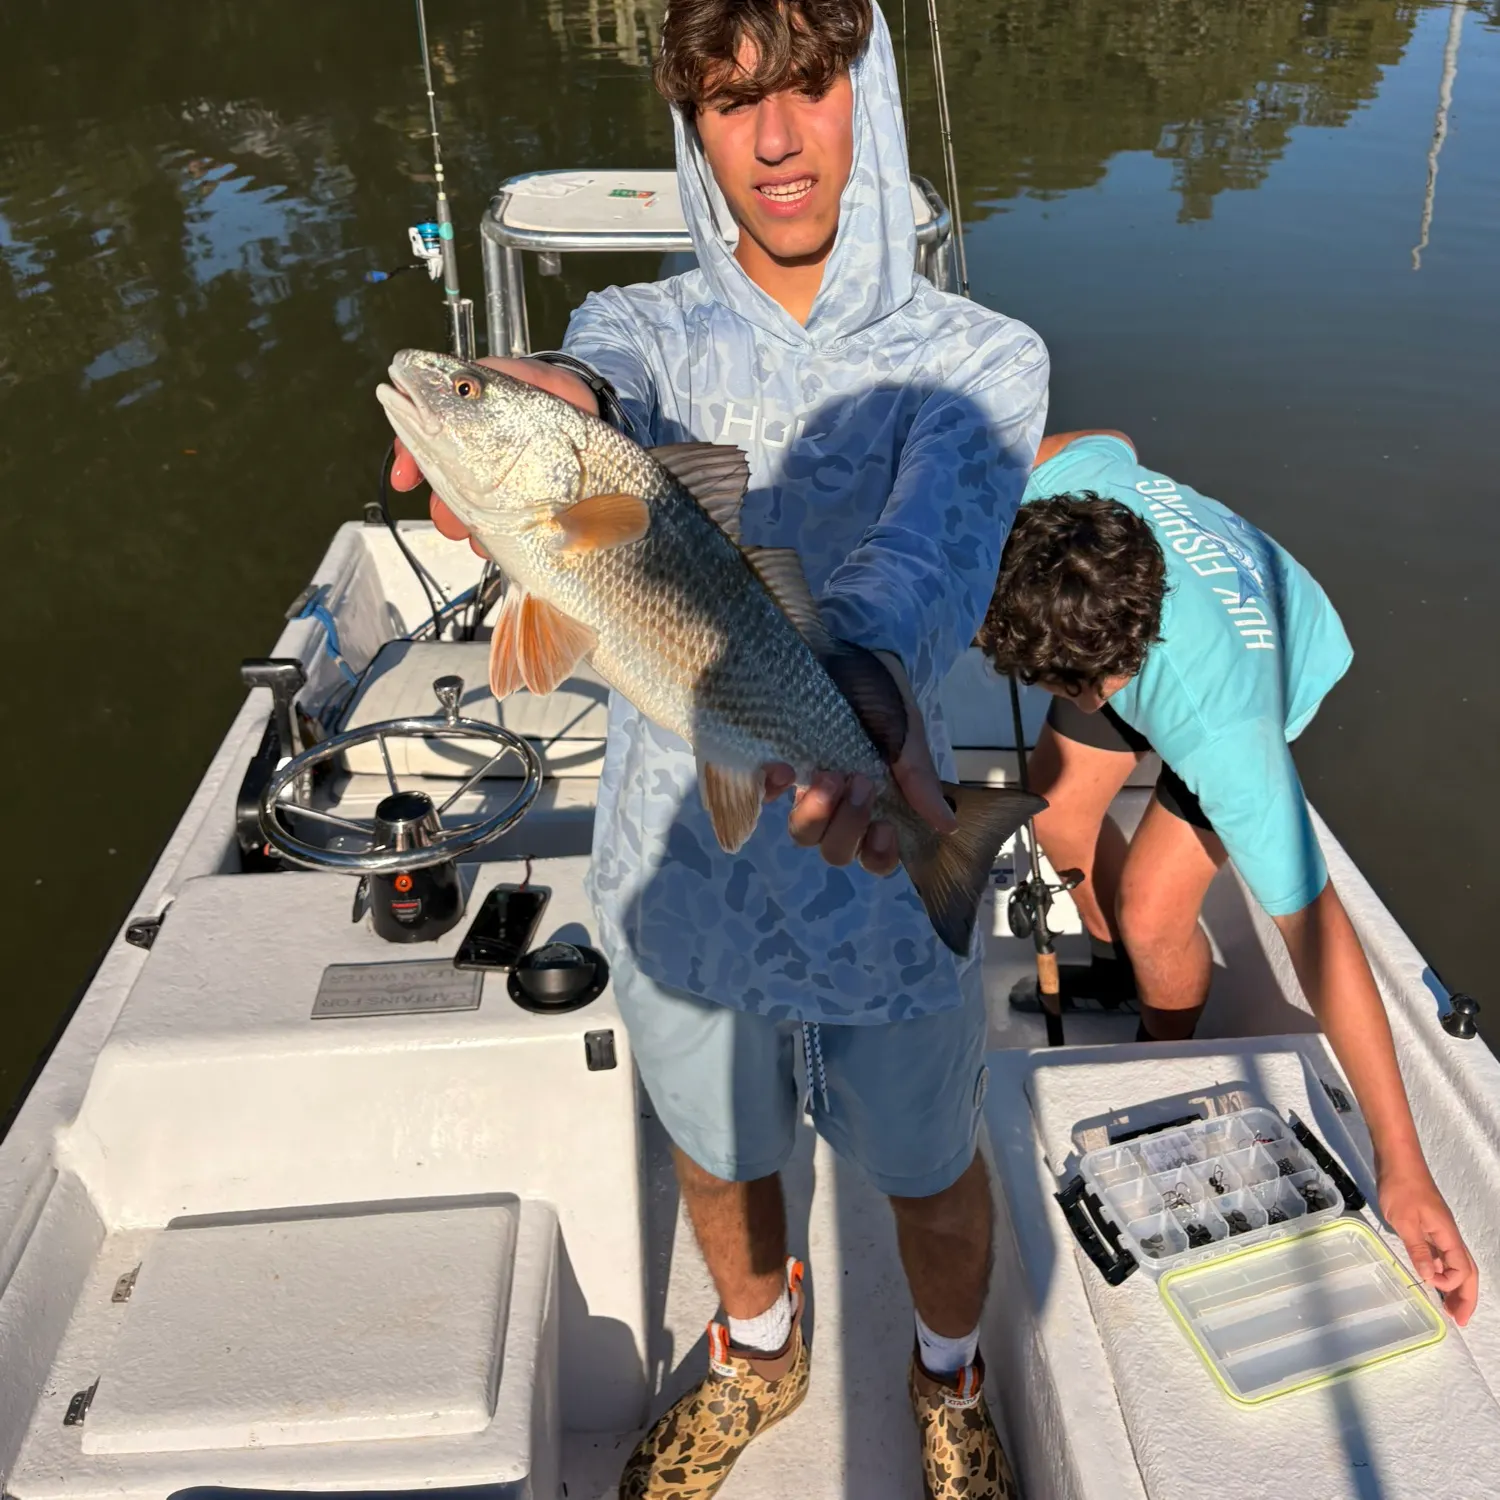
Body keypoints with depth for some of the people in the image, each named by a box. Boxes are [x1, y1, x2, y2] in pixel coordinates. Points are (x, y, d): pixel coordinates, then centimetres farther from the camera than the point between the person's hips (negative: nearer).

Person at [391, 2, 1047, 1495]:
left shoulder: (977, 360, -10)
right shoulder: (647, 327, -3)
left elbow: (935, 531, -31)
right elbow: (608, 370, -28)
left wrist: (870, 670, -54)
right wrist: (550, 399, -52)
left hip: (873, 882, -2)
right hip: (676, 871, 2)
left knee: (932, 1176, 20)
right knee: (721, 1158, 25)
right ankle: (758, 1355, 60)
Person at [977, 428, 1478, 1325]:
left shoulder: (1222, 730, -49)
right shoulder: (1058, 487, -39)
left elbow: (1313, 925, -44)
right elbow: (1106, 441, -12)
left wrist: (1401, 1166, -40)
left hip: (1283, 666, -5)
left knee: (1153, 912, -15)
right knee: (1059, 808, 10)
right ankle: (1114, 967, 42)